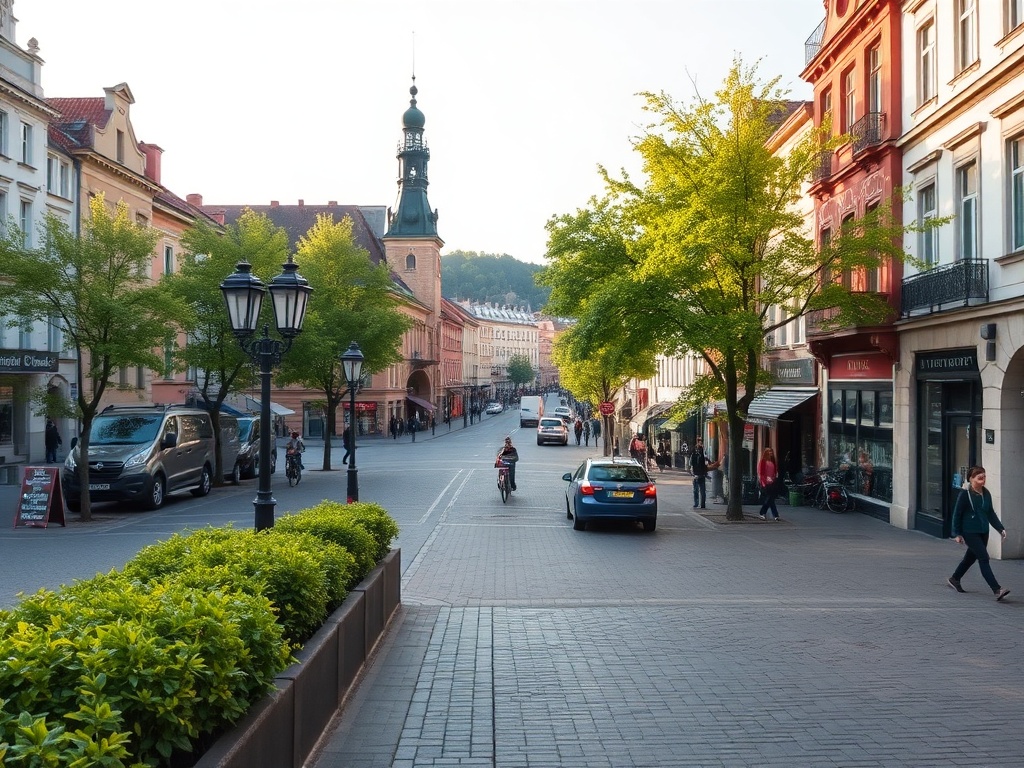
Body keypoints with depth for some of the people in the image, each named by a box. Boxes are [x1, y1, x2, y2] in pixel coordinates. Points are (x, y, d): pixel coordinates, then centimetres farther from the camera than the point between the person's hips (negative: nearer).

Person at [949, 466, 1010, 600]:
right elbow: (957, 514, -8)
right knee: (984, 558, -12)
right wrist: (957, 533, -8)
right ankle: (997, 589, -14)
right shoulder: (965, 494, -13)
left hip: (983, 532, 7)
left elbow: (991, 513, 14)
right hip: (970, 532, -7)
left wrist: (1000, 528, 6)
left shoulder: (986, 493, 5)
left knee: (971, 557, 18)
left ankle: (954, 579, 39)